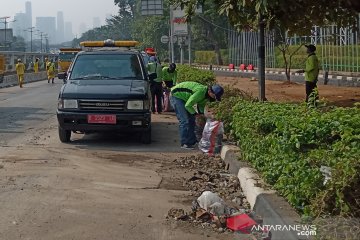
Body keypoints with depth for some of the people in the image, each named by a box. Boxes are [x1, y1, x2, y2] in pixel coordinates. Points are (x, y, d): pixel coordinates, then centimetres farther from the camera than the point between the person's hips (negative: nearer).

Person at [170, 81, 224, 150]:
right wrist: (195, 114, -15)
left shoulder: (206, 95, -2)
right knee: (184, 120, -14)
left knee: (191, 119, 10)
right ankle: (184, 143, -9)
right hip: (176, 95, -10)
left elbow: (201, 106, 13)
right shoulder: (200, 92, -31)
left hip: (182, 97, 10)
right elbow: (188, 105, -27)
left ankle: (191, 141, 16)